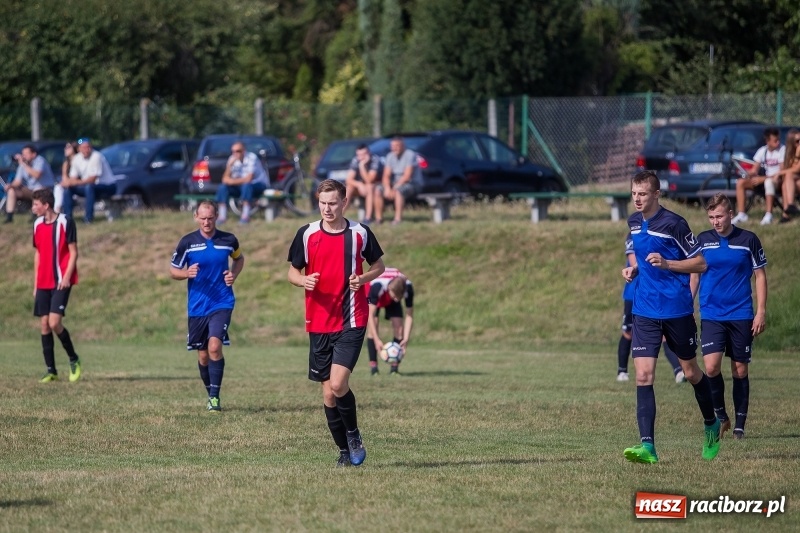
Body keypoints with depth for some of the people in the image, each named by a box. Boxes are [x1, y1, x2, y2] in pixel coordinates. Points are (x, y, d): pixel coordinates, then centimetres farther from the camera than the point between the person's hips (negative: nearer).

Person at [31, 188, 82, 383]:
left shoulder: (65, 222, -8)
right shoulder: (38, 225, 10)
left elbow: (73, 252, -7)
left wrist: (66, 277, -17)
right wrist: (35, 284, 15)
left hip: (61, 283, -6)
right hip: (43, 283, 6)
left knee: (54, 323, -16)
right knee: (44, 325, 2)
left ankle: (74, 359, 5)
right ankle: (51, 370, 8)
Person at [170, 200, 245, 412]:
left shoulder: (228, 240, -1)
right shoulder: (187, 242, -3)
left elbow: (239, 258, 20)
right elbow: (173, 270, 4)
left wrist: (234, 274, 0)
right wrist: (187, 273, -18)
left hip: (222, 303, -2)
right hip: (197, 306, 2)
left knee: (215, 346, -19)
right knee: (203, 355, 9)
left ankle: (215, 397, -14)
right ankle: (210, 394, 28)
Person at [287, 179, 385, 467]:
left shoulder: (359, 233, -1)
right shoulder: (306, 234, 2)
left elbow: (378, 266, 11)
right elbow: (293, 271, 11)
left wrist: (363, 279, -10)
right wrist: (303, 280, -12)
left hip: (351, 322, -3)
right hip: (318, 323, 3)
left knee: (338, 384, -18)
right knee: (328, 393, 5)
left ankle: (353, 434, 7)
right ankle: (345, 450, 19)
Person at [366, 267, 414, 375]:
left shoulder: (408, 288, -36)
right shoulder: (377, 286, -45)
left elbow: (409, 315, -25)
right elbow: (370, 315, -39)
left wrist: (406, 339, -32)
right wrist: (377, 340, -44)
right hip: (373, 296, -3)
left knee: (399, 327, -12)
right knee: (372, 327, -20)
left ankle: (394, 368, -6)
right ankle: (373, 367, -16)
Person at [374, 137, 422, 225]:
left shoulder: (410, 155, -16)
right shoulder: (390, 156, 5)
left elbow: (407, 176, -22)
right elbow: (386, 176, 2)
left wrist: (394, 188, -24)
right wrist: (387, 188, -18)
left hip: (413, 184, -7)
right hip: (397, 183, 7)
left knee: (399, 190, -37)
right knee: (378, 190, -13)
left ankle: (398, 219, -38)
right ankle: (378, 218, -11)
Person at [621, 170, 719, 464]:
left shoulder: (674, 223, -13)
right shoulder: (634, 222, 8)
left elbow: (700, 263, -10)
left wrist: (666, 263, -23)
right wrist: (634, 268, 6)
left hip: (677, 310, -5)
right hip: (645, 310, 5)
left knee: (691, 372, 12)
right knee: (643, 376, -9)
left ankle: (711, 424, 38)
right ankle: (647, 446, -15)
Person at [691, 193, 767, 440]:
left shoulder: (748, 240, 0)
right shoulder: (702, 241, 4)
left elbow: (760, 276, 4)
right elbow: (694, 275, 12)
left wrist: (761, 312, -3)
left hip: (741, 316, -1)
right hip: (711, 316, 1)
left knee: (740, 371, 3)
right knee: (711, 367, -16)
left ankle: (739, 426, 12)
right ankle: (721, 416, 4)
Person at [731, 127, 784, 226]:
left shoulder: (782, 150, -13)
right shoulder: (762, 150, 4)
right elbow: (755, 170, 7)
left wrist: (761, 179, -22)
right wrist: (747, 173, -18)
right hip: (764, 178, 6)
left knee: (769, 182, -42)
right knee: (740, 182, -10)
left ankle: (768, 215, -38)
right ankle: (741, 214, -10)